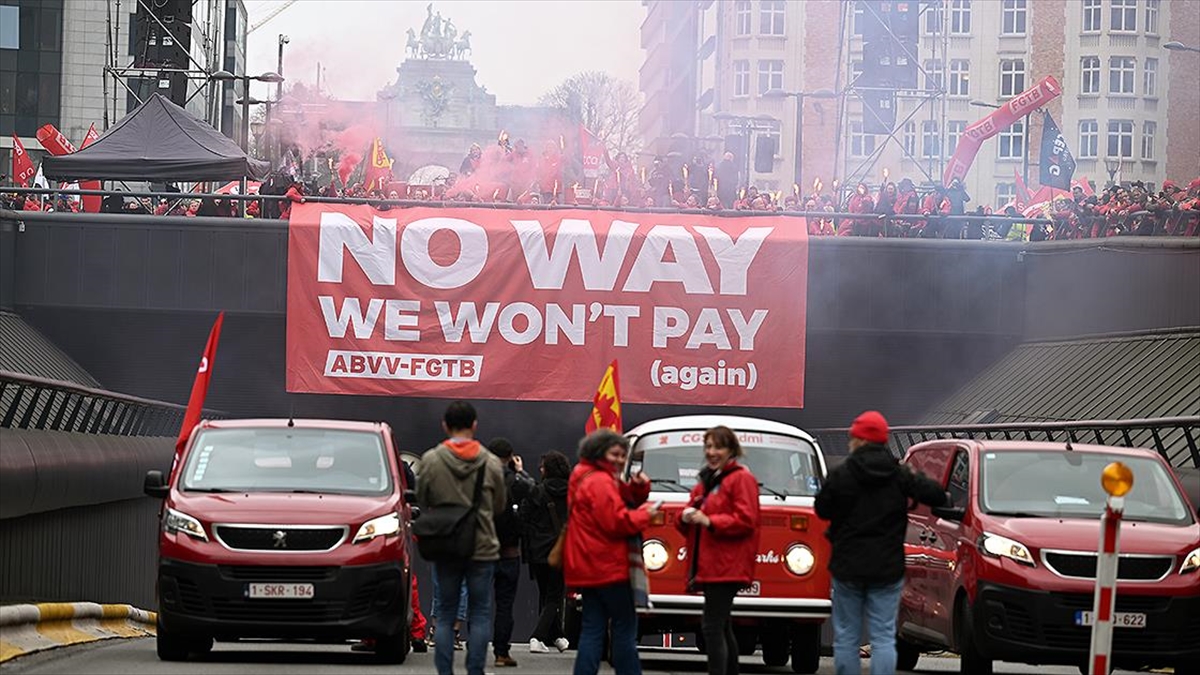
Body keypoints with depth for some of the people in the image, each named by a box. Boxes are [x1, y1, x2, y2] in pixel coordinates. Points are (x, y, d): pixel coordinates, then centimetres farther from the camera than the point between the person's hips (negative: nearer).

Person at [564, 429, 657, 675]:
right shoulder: (600, 482, -15)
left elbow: (620, 502, 20)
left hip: (587, 569, 10)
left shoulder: (586, 478, 18)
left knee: (592, 628, 6)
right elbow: (617, 521, -20)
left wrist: (638, 487, 2)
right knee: (625, 627, -1)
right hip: (608, 567, -10)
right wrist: (645, 515, -7)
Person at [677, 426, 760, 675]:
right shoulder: (706, 481, 22)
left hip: (726, 567, -9)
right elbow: (690, 527, 24)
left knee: (712, 627, -15)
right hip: (709, 565, 9)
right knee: (722, 628, 14)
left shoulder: (741, 479, -4)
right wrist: (686, 518, 1)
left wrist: (709, 521, -21)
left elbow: (746, 520, -16)